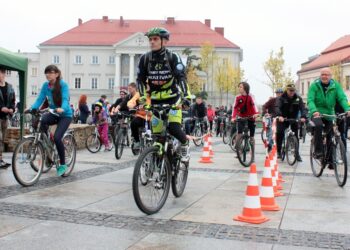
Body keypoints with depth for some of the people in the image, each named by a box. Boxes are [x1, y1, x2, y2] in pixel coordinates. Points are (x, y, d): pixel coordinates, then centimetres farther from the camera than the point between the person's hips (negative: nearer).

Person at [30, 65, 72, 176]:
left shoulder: (63, 85, -17)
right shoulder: (45, 85, -3)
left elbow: (65, 99, -28)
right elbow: (40, 99, -8)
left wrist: (62, 108, -50)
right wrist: (31, 108, -26)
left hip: (65, 115, -4)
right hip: (53, 114, 4)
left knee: (57, 137, -22)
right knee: (41, 121, -30)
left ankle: (62, 164, -2)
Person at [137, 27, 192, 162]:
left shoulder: (173, 57, -10)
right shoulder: (145, 58, -3)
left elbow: (181, 77, -18)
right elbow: (140, 79, -1)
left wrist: (186, 96, -31)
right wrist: (142, 98, -13)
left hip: (172, 99, -3)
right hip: (153, 100, 3)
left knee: (174, 128, -20)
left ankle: (185, 144, 12)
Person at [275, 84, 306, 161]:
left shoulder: (298, 98, -4)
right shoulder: (281, 98, -10)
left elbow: (302, 108, -15)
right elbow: (277, 107, -26)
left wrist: (303, 117, -36)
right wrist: (279, 116, -46)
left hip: (294, 119, 2)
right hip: (283, 119, -2)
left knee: (296, 135, -2)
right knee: (279, 133, -17)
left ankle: (297, 153, 7)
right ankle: (278, 151, -3)